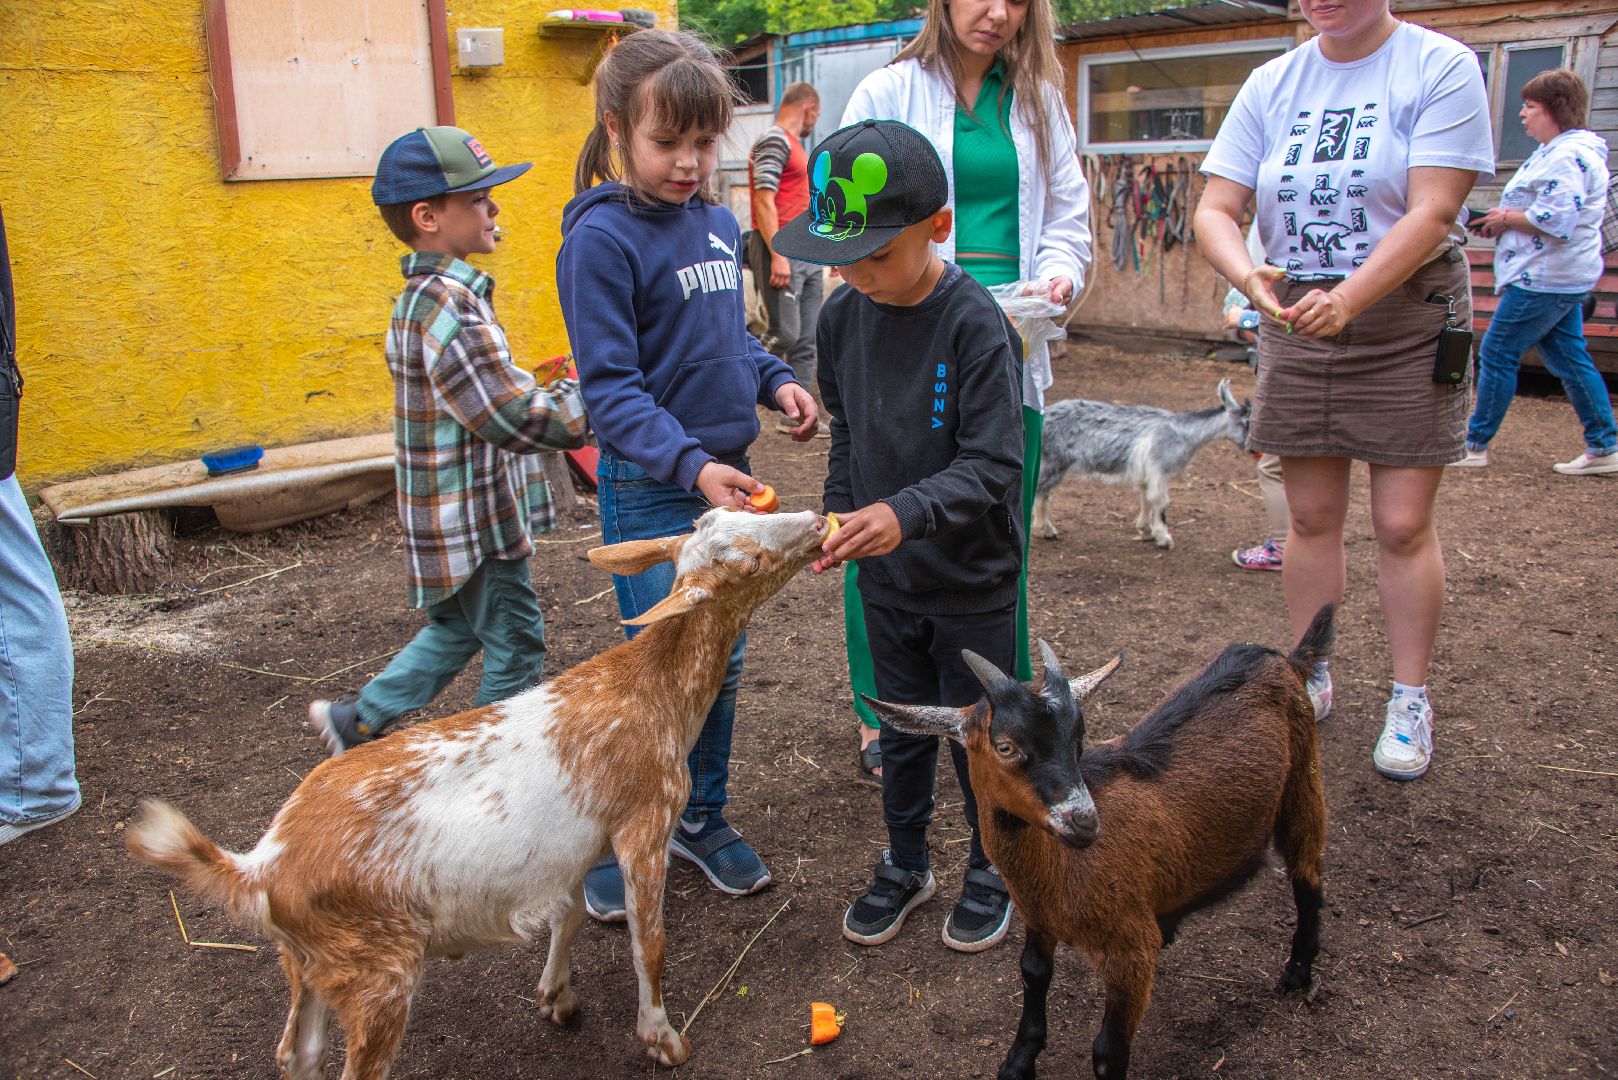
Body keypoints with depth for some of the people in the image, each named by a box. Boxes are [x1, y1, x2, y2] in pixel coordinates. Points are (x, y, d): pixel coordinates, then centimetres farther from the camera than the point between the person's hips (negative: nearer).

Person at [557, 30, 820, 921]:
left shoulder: (718, 222, 7)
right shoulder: (601, 238, -14)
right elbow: (610, 387, -19)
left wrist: (775, 381, 1)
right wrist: (691, 465, -31)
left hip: (724, 476, 7)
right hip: (650, 489, -7)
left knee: (723, 665, 15)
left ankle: (701, 817, 33)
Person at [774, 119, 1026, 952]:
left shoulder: (976, 326, -21)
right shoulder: (843, 315, -3)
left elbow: (991, 465, -24)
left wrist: (906, 513, -37)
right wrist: (839, 512, 0)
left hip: (972, 579, -5)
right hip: (886, 577, 5)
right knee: (900, 728, 19)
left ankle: (992, 869, 35)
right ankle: (904, 864, 38)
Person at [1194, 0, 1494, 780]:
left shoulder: (1440, 67, -7)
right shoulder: (1272, 83, 5)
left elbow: (1433, 212, -17)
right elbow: (1215, 208, -2)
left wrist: (1347, 298, -29)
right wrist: (1249, 278, -23)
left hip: (1406, 317, -3)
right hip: (1293, 318, 4)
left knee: (1403, 523, -2)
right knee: (1310, 517, 9)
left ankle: (1410, 701, 13)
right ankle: (1310, 679, 23)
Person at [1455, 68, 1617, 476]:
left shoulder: (1567, 156, -18)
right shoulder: (1561, 152, 18)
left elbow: (1556, 220, -27)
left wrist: (1507, 218, -12)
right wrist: (1504, 218, 9)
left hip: (1544, 279, -11)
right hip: (1561, 277, 11)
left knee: (1497, 354, -3)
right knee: (1569, 358, 11)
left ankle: (1475, 445, 5)